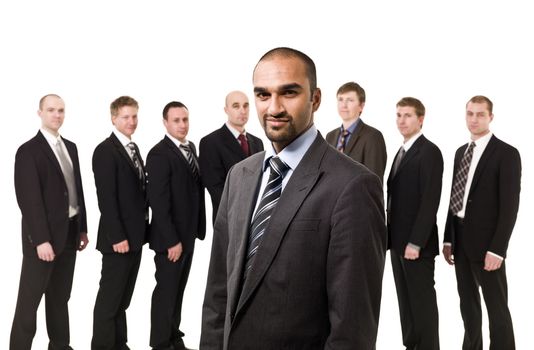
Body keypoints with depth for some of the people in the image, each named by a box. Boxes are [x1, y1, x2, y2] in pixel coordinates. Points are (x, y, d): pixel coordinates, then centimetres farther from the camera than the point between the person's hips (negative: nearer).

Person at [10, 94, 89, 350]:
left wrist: (82, 228, 11)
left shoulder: (70, 148, 12)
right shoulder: (29, 151, -11)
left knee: (61, 296, 15)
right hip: (44, 234, -7)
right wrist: (41, 240, -21)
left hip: (69, 232, 7)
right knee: (30, 298, 0)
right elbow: (29, 199, -17)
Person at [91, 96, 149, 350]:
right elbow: (106, 198, -18)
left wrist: (143, 229, 11)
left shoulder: (133, 148, 14)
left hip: (135, 236, 8)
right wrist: (117, 237, -21)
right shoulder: (105, 151, -13)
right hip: (119, 238, -8)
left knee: (123, 297, 15)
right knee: (109, 297, 0)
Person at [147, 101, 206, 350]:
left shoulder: (191, 147, 9)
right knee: (166, 290, 3)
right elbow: (159, 203, -20)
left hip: (188, 233, 7)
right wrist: (171, 240, -21)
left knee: (178, 289, 16)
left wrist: (198, 227, 6)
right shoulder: (159, 154, -16)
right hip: (170, 236, -7)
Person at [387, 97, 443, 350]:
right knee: (405, 301, 12)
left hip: (417, 243, -8)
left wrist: (416, 242, -21)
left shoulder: (429, 152, -11)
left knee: (423, 301, 0)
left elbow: (430, 201, -18)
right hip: (398, 241, 8)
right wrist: (392, 237, 11)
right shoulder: (402, 151, 16)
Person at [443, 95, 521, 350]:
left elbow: (510, 205, -14)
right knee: (468, 303, 15)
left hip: (486, 242, -7)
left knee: (497, 307, 1)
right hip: (460, 240, 7)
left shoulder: (507, 154, -9)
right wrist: (448, 239, 10)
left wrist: (497, 249, -19)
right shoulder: (461, 152, 12)